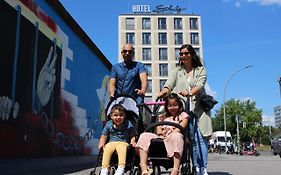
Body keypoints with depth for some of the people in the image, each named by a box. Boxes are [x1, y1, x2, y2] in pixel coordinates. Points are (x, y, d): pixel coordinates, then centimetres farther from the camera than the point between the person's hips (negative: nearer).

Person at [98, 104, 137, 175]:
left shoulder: (128, 124, 4)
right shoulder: (108, 125, 8)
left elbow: (132, 136, 10)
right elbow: (104, 136, 13)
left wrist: (133, 142, -10)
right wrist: (101, 144, -5)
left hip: (123, 142, -2)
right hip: (111, 143, 2)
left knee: (121, 149, -37)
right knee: (106, 150, -31)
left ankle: (121, 167, -47)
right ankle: (104, 168, -30)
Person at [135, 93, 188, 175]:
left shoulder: (183, 115, 19)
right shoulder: (164, 116, 30)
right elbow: (158, 128, 15)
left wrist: (170, 132, -14)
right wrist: (161, 133, -9)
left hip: (173, 138, -4)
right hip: (161, 139, 4)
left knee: (176, 136, -40)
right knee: (144, 136, -21)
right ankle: (143, 167, -33)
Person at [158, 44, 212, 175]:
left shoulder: (201, 70, 11)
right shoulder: (176, 71, 15)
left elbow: (200, 84, -8)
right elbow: (169, 83, -4)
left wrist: (190, 93, -30)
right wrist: (164, 91, -29)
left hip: (199, 108, -1)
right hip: (184, 109, 1)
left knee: (201, 138, -8)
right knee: (191, 139, -1)